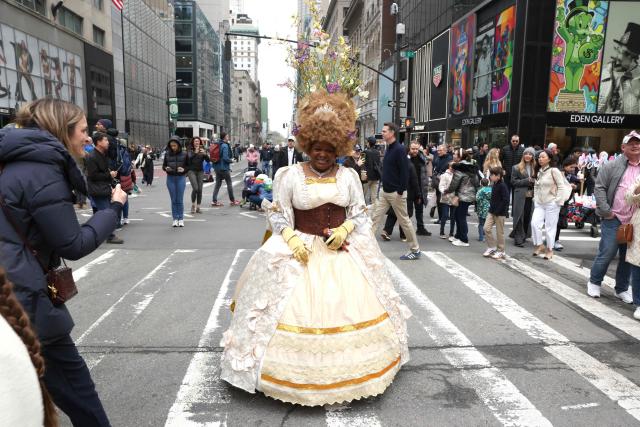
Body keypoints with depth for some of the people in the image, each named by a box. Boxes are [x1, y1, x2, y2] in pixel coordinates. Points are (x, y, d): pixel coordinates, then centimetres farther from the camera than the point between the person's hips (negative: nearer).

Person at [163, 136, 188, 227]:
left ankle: (181, 219, 12)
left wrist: (184, 169, -15)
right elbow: (163, 165, 11)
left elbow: (188, 166, 5)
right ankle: (175, 219, 13)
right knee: (173, 200, 6)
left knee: (180, 200, 2)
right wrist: (166, 168, -10)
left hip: (180, 178, -2)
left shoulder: (184, 154, -2)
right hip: (170, 178, 2)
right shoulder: (167, 154, 3)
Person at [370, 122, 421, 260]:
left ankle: (415, 250, 16)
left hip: (396, 193, -8)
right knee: (375, 217, 5)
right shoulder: (388, 148, 11)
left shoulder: (399, 149, -16)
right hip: (385, 191, 8)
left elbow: (405, 172, -20)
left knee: (404, 220, 2)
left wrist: (400, 191, -22)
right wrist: (384, 185, 16)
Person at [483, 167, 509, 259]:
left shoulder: (502, 186, -16)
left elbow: (506, 200, -21)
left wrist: (498, 211, -21)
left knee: (499, 232, 2)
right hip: (492, 211, 8)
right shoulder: (494, 185, 10)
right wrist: (491, 208, 11)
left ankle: (501, 251, 14)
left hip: (500, 213, -8)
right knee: (486, 228, 0)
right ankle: (491, 247, 13)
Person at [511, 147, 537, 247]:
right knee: (520, 217, -4)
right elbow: (513, 181, -2)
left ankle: (524, 236, 20)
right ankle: (518, 239, 1)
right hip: (520, 196, -3)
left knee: (528, 217, 5)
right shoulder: (517, 168, 4)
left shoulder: (535, 168, 10)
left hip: (531, 196, 3)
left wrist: (534, 181, -6)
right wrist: (526, 181, -12)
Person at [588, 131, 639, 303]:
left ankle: (622, 289, 26)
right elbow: (599, 188, -6)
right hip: (613, 219, -4)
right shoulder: (612, 165, -3)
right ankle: (594, 282, 19)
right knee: (606, 253, -1)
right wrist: (606, 211, -10)